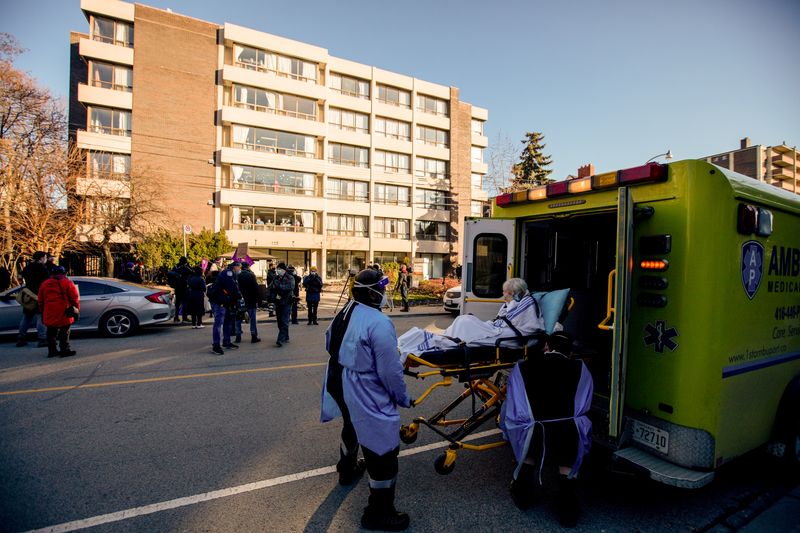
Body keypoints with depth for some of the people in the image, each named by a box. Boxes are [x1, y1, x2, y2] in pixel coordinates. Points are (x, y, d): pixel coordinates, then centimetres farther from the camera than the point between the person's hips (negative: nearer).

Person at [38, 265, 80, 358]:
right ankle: (65, 350, 2)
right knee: (64, 332, 2)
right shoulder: (68, 282, -1)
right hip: (63, 315, -4)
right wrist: (76, 309, 7)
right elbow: (75, 298, -4)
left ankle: (52, 351, 20)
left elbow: (40, 301, 17)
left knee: (51, 333, 15)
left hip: (49, 315, 4)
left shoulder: (44, 283, 13)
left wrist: (42, 313, 24)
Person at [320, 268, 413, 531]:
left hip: (340, 388, 9)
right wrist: (404, 398, -9)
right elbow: (391, 371, -25)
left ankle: (347, 470, 60)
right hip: (366, 397, -9)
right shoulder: (379, 323, -27)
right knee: (384, 452, 7)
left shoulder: (343, 313, 1)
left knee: (351, 428, 35)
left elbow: (330, 345, 16)